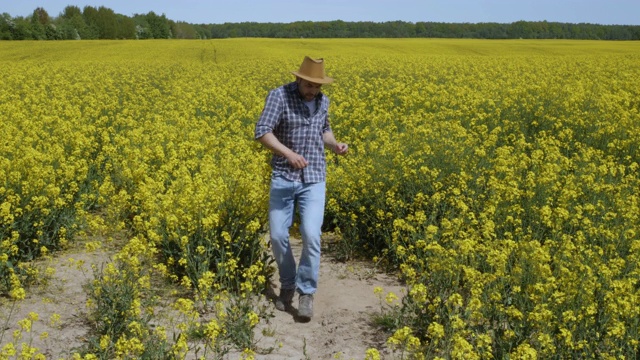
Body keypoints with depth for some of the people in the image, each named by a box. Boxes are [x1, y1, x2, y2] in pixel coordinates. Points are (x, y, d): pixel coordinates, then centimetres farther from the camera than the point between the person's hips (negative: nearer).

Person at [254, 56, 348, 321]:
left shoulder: (323, 101, 7)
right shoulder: (279, 96, -9)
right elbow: (262, 132, -17)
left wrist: (335, 145, 3)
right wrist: (288, 153, -29)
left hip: (314, 179, 2)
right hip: (283, 177, -2)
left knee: (311, 236, -12)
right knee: (277, 236, 0)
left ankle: (306, 292, 4)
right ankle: (287, 285, 24)